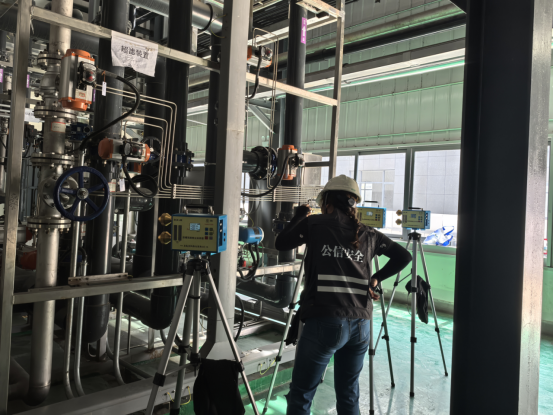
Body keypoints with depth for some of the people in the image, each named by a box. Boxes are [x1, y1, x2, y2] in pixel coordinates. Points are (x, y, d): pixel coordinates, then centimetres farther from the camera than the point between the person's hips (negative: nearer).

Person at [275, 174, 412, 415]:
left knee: (300, 396, 7)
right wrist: (376, 278, 18)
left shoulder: (314, 224, 1)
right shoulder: (367, 234, 12)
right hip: (361, 324, 5)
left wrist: (302, 214, 24)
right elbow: (404, 256, 20)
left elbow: (281, 244, 13)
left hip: (324, 321, -5)